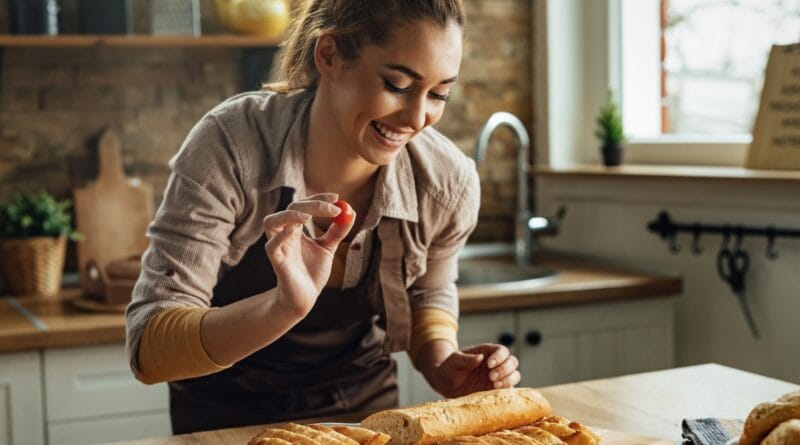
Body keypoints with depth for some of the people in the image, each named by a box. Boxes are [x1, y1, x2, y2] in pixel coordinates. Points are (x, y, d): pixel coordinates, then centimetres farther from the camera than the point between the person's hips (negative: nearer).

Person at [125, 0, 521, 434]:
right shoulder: (228, 145, -26)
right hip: (229, 414, -2)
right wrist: (286, 305, -43)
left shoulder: (449, 183, -18)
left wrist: (442, 366, -16)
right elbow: (148, 348, -28)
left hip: (365, 403, 3)